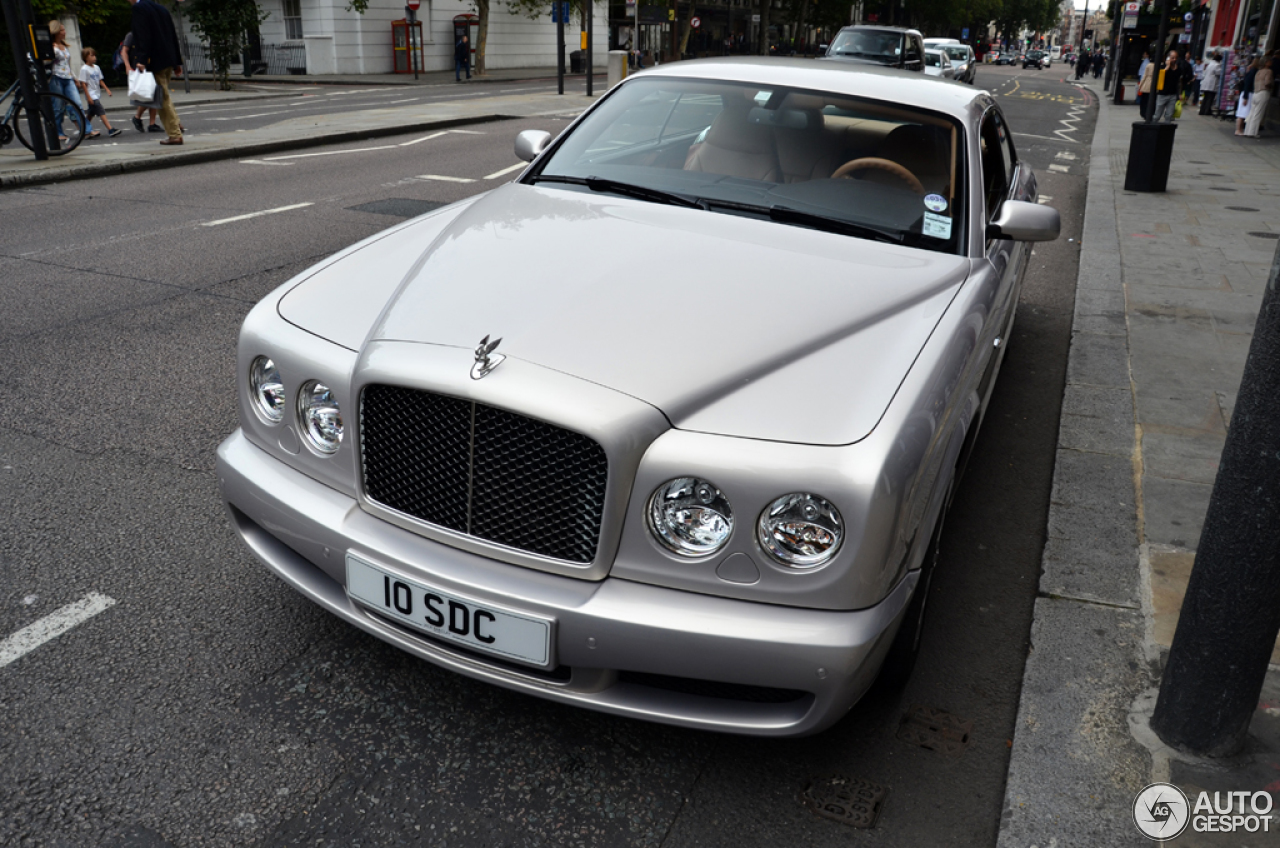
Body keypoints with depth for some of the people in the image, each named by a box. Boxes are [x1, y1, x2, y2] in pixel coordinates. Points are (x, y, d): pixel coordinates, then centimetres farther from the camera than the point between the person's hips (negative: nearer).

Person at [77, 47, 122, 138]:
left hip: (97, 95, 8)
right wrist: (88, 97, -18)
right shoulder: (84, 69, -11)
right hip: (91, 95, -8)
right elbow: (83, 84, -13)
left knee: (91, 114, 14)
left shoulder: (96, 67, 11)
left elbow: (100, 80, 18)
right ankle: (110, 130, -24)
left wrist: (107, 89, 6)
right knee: (101, 113, -16)